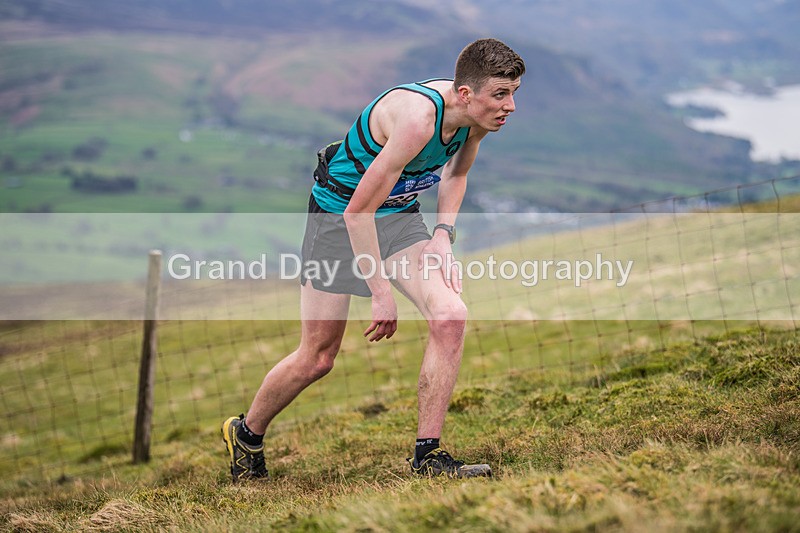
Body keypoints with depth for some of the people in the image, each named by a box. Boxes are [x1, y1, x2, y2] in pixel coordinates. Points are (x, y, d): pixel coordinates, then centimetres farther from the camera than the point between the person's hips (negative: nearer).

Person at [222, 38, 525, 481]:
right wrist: (381, 294, -26)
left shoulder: (478, 116, -11)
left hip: (400, 215, 6)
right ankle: (246, 433, 30)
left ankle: (427, 455, -9)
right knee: (317, 358, 2)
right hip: (339, 215, -6)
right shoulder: (417, 118, -35)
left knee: (450, 315, -17)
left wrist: (443, 234, -2)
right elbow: (358, 211, -31)